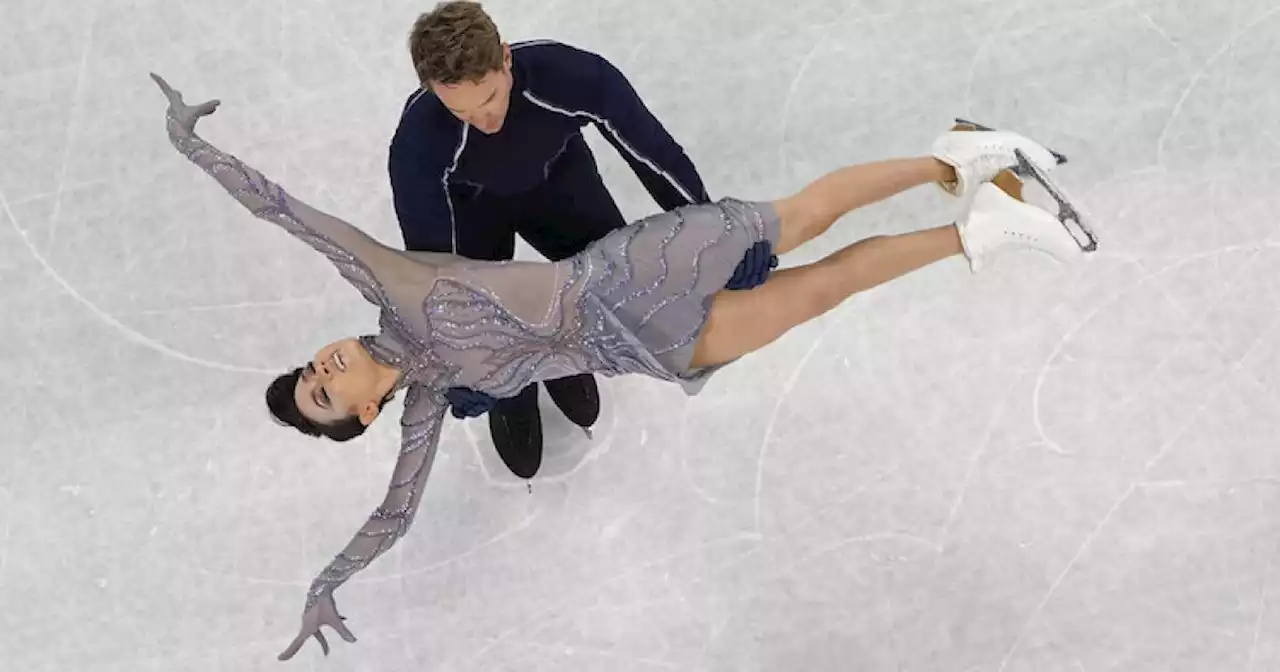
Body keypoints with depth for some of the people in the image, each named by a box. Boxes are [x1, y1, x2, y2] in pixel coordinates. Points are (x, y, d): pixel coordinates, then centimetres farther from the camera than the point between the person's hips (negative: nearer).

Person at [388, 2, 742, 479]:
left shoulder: (572, 74, -40)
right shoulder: (418, 140, -41)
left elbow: (654, 153, -27)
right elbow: (431, 255, -31)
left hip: (557, 177, 1)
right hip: (470, 202, -1)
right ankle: (510, 396, 22)